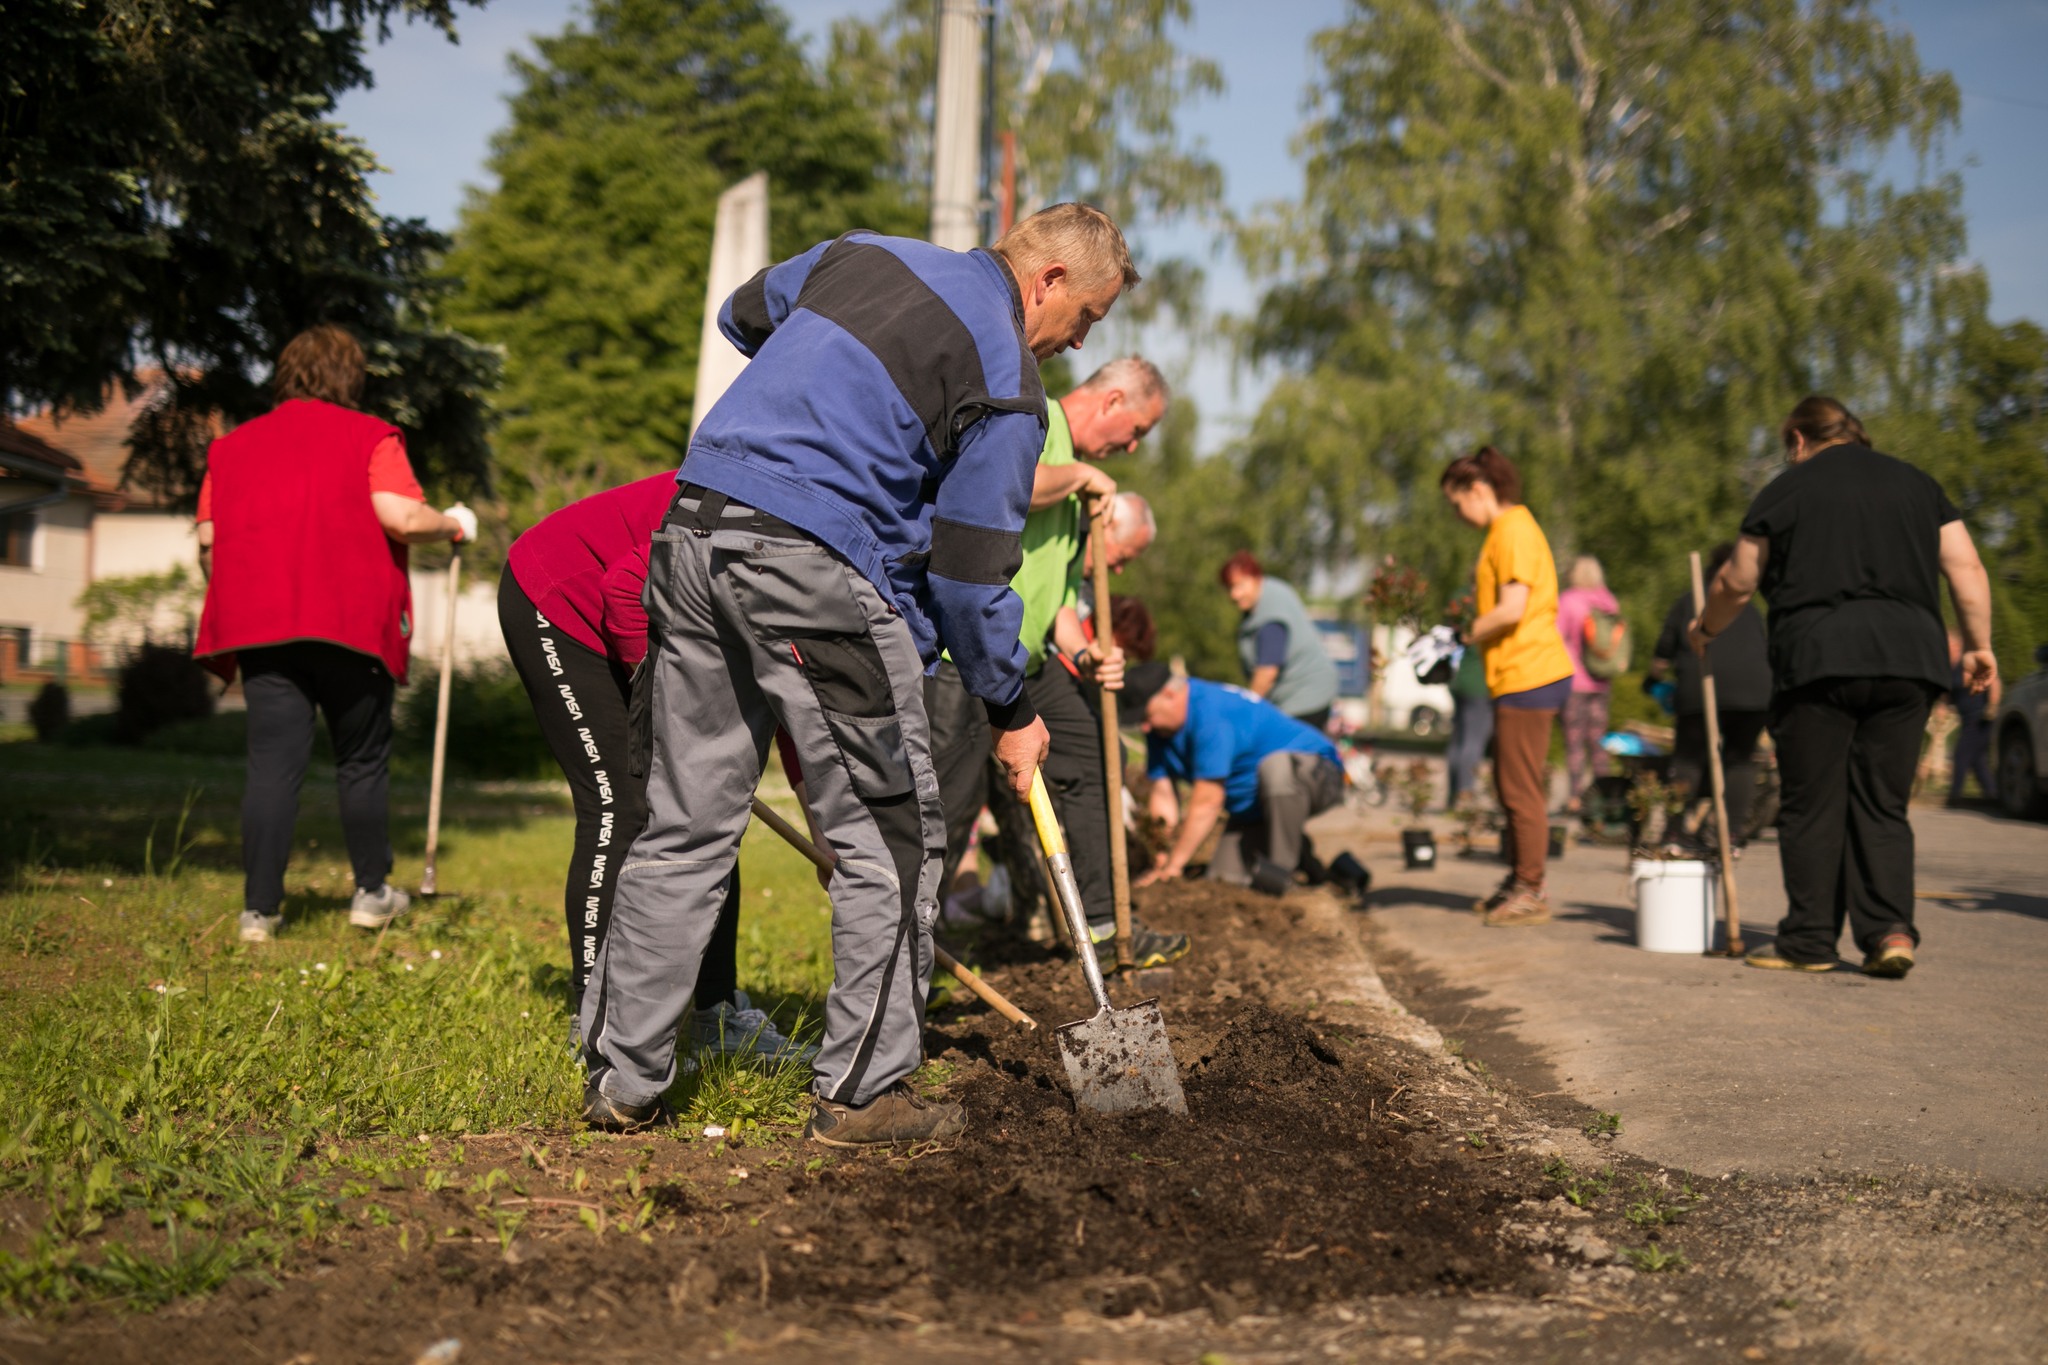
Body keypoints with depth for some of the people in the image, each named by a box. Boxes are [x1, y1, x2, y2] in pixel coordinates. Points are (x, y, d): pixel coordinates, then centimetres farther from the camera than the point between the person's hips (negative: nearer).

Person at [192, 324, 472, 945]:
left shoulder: (232, 445, 16)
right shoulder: (369, 435, 2)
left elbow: (207, 540, 13)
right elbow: (401, 516, -12)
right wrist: (453, 523, 7)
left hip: (258, 623, 3)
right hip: (351, 621, -3)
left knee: (273, 763, 2)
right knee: (363, 762, 12)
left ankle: (259, 909, -1)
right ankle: (371, 893, 22)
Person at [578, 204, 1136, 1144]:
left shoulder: (864, 252, 17)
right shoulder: (1006, 382, -2)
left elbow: (741, 315, 34)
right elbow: (969, 572, -3)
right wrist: (1010, 711, 9)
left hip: (691, 532, 7)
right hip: (818, 572, -7)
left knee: (682, 826, 12)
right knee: (891, 838, 6)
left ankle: (621, 1081, 18)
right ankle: (863, 1093, 10)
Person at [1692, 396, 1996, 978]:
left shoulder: (1786, 490, 9)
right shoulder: (1916, 483, 19)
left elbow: (1737, 583, 12)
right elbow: (1967, 569, 11)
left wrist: (1705, 629, 28)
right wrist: (1978, 646, 13)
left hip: (1818, 659, -3)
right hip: (1909, 659, 4)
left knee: (1811, 806, 2)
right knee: (1883, 805, 9)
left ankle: (1808, 941, 4)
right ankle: (1890, 928, -2)